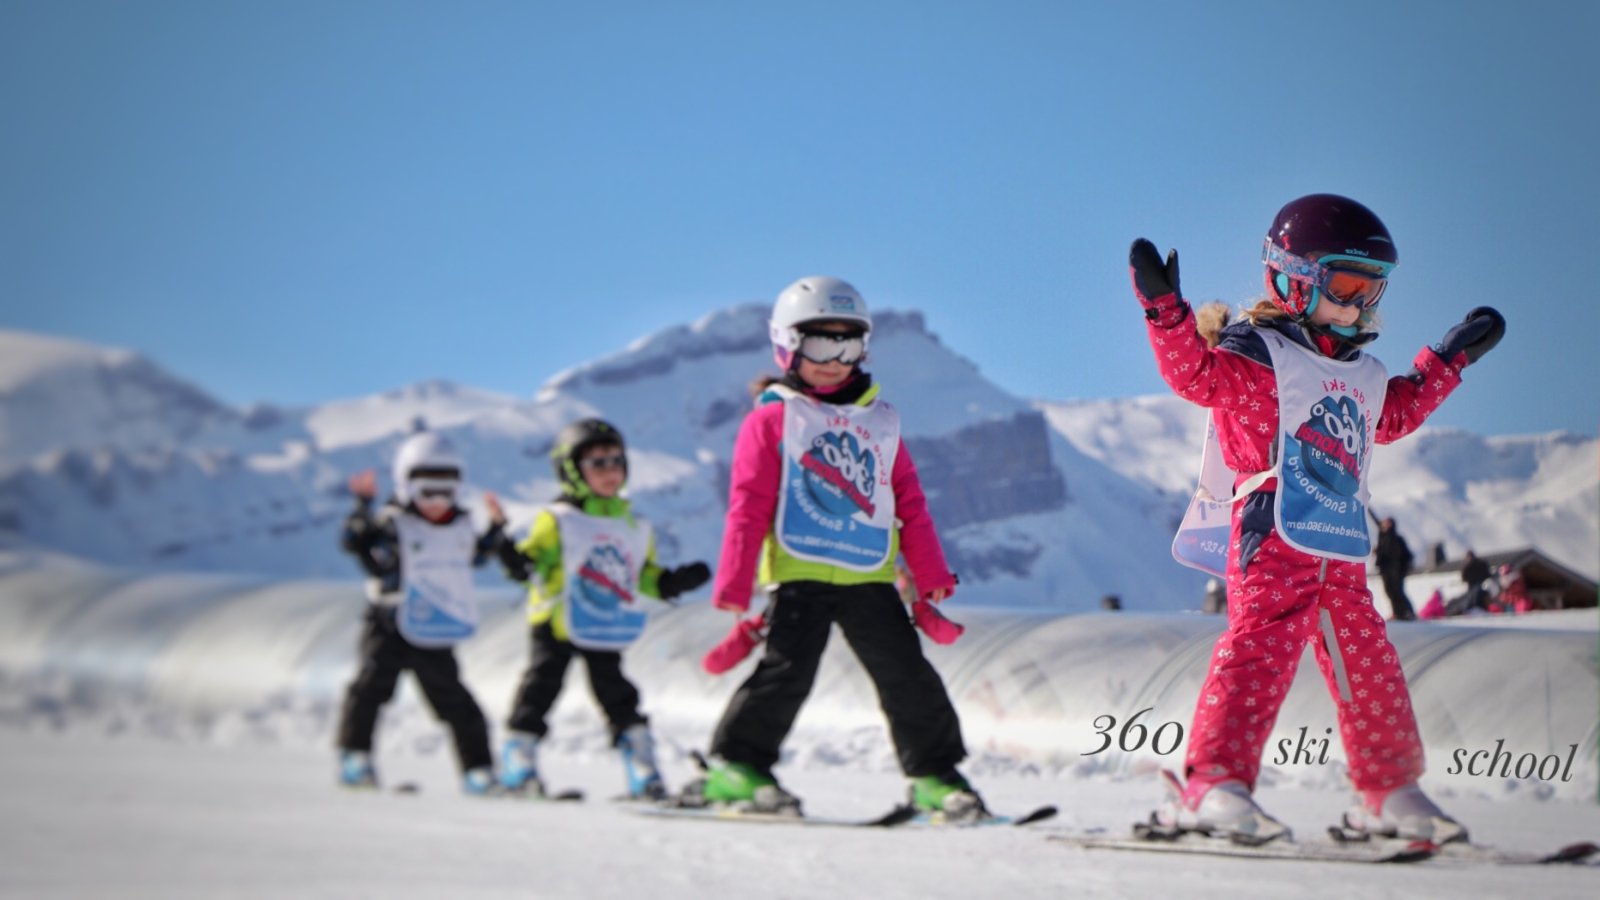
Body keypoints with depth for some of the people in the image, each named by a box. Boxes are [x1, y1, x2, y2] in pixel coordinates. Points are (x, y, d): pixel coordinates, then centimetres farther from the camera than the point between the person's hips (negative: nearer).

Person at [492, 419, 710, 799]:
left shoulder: (635, 527, 12)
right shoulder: (557, 521, -6)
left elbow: (645, 576, 20)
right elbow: (532, 563, -12)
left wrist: (674, 582, 5)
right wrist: (514, 558, -33)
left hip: (609, 632, 5)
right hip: (558, 625, -4)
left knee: (618, 696, 8)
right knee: (542, 685, -4)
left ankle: (644, 774, 12)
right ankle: (518, 765, 5)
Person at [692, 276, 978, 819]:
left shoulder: (880, 422, 17)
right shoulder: (772, 420, 4)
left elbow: (910, 505, 18)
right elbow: (748, 508, -1)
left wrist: (932, 578, 13)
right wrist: (733, 586, -7)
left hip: (870, 576, 4)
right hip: (800, 574, -4)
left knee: (908, 676, 2)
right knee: (787, 670, -12)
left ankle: (934, 775, 12)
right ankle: (735, 767, 0)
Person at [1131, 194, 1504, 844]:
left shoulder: (1364, 376, 24)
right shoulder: (1259, 352, -2)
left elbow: (1396, 416, 42)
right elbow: (1197, 373, -15)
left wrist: (1450, 359, 43)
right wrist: (1165, 309, -28)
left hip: (1341, 554, 8)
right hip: (1274, 544, -8)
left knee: (1369, 667, 10)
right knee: (1260, 650, -20)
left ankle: (1389, 792, 22)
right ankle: (1211, 784, -24)